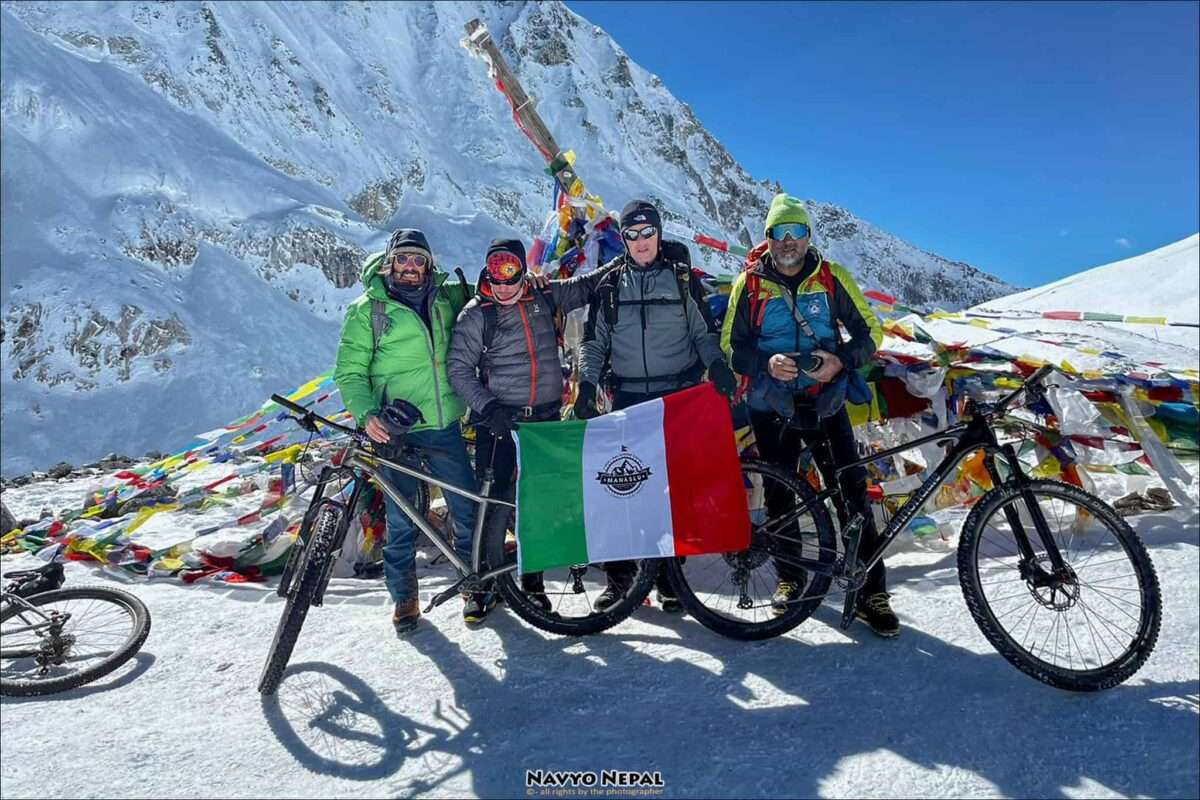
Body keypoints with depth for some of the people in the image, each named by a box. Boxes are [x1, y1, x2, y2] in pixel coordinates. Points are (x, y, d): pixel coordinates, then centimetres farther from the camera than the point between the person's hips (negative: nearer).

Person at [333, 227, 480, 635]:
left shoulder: (445, 299, 8)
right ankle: (404, 598, 26)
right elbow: (349, 372, -1)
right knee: (401, 520, 7)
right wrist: (366, 414, -19)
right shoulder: (367, 309, -1)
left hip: (446, 426, 3)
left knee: (468, 510, 8)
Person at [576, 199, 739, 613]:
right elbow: (594, 342, 10)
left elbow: (704, 333, 8)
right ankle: (619, 571, 12)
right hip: (628, 397, 1)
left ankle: (669, 574, 12)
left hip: (678, 396, -1)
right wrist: (587, 383, -5)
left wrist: (718, 366, -11)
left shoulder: (682, 278, 6)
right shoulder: (609, 284, 9)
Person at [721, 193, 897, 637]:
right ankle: (789, 577, 27)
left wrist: (840, 360, -17)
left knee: (853, 493, -4)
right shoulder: (749, 283, 0)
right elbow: (731, 346, 0)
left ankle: (871, 591, 8)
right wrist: (767, 364, -19)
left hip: (825, 402, 0)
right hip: (771, 406, 0)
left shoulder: (832, 277, 0)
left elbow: (869, 330, 3)